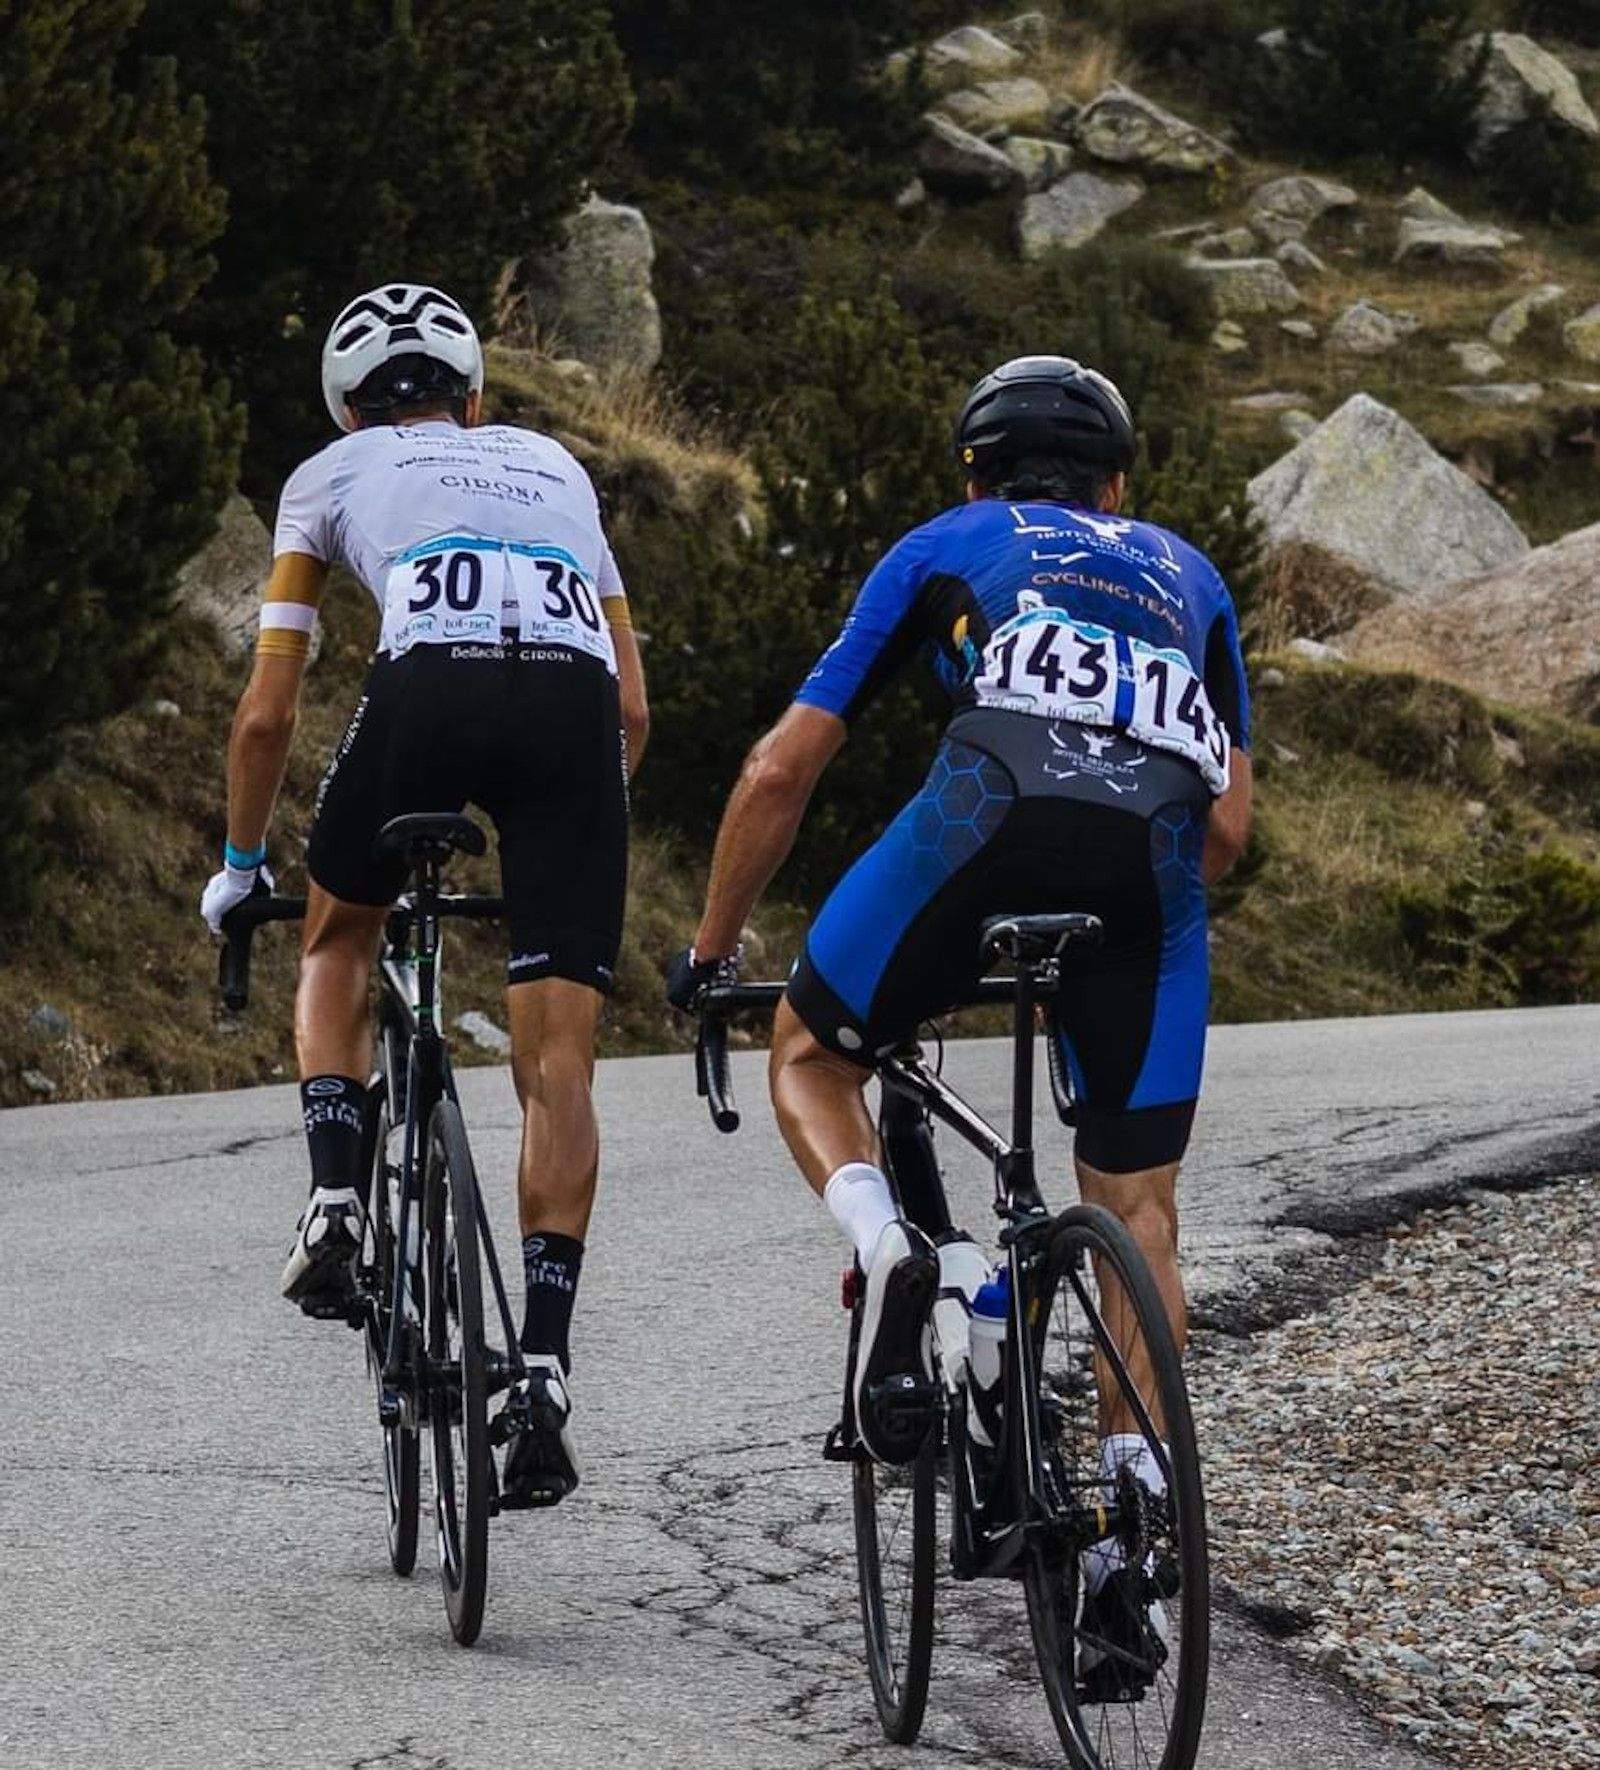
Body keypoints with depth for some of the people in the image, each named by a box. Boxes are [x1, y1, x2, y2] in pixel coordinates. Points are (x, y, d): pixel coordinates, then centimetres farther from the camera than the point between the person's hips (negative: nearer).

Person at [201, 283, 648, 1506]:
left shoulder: (332, 475, 29)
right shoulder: (554, 466, 36)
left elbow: (267, 715, 26)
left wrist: (242, 864, 40)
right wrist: (572, 836, 46)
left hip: (430, 685, -1)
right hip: (575, 704, 2)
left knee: (341, 937, 28)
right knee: (557, 1062, 2)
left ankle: (337, 1199, 9)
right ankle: (545, 1369, -8)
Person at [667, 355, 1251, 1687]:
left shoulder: (947, 548, 30)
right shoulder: (1187, 575, 36)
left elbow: (783, 772, 28)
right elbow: (1232, 823, 29)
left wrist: (711, 952, 39)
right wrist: (1124, 915, 45)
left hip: (994, 810, -2)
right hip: (1159, 854, 2)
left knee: (811, 1051, 21)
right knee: (1137, 1205, 12)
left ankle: (886, 1246, -7)